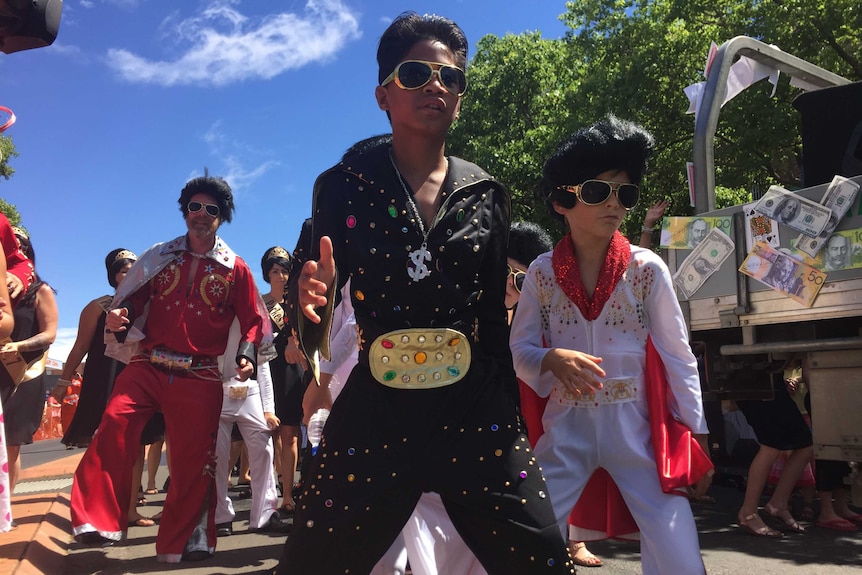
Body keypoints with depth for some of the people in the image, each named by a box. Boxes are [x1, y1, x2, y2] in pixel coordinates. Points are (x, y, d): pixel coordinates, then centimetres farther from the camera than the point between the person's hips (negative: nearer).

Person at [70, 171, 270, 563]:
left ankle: (183, 542, 18)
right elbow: (134, 298, 13)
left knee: (192, 459, 2)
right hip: (148, 365, 1)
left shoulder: (235, 269, 6)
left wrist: (247, 355, -9)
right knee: (114, 423, -22)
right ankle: (97, 522, -11)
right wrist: (119, 318, -9)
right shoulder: (160, 256, 11)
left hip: (200, 377, -1)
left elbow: (253, 321, 7)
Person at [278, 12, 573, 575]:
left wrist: (512, 415, 12)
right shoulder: (344, 185, 1)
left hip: (477, 409, 2)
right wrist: (313, 299, -20)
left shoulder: (486, 194, 6)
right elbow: (318, 333, 3)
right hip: (374, 412, -1)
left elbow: (495, 316, 10)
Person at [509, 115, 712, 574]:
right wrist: (553, 359, -20)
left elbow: (677, 356, 0)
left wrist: (695, 436, 0)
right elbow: (519, 351, 2)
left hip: (636, 427, 0)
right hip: (564, 428, 1)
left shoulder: (647, 269, -5)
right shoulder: (542, 273, -2)